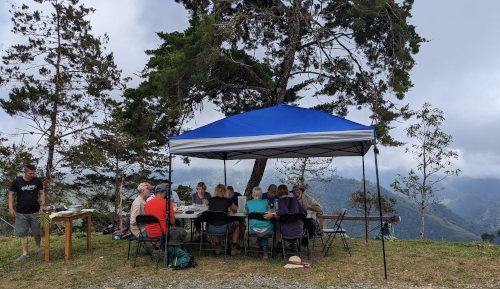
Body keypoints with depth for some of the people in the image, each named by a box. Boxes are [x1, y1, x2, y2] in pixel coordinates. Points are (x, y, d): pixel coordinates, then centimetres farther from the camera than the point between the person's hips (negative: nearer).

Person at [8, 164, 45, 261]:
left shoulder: (37, 181, 1)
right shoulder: (17, 181, -3)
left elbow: (42, 193, 6)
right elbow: (11, 194, 2)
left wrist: (42, 206, -4)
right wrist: (11, 208, -6)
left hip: (35, 212, 1)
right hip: (21, 213, -1)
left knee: (37, 232, 7)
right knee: (23, 233, 3)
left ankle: (38, 249, 26)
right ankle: (25, 253, 9)